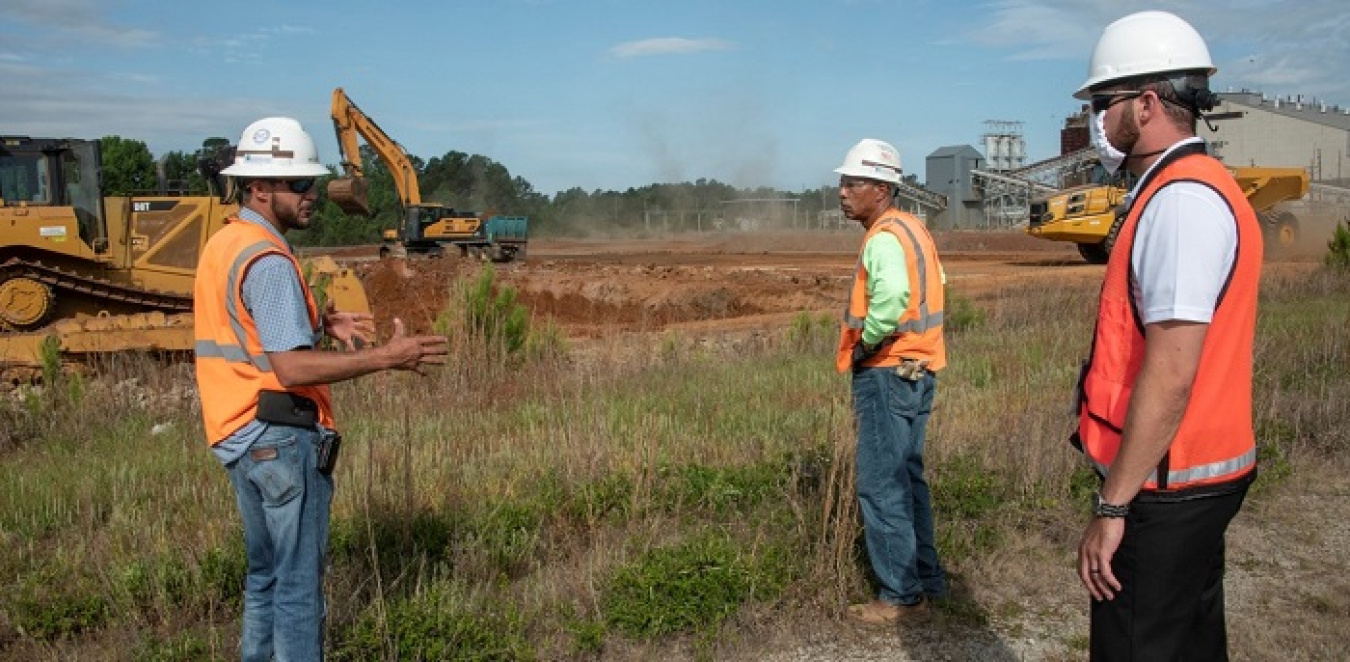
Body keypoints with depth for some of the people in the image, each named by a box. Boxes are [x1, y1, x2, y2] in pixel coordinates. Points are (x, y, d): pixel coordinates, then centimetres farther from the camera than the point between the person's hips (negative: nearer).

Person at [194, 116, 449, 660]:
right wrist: (388, 358, -28)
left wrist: (320, 322, 12)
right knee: (299, 586, 0)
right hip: (281, 438, -10)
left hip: (240, 436, 10)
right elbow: (291, 368, -26)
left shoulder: (222, 244, 12)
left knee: (265, 574, 21)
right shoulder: (267, 259, -19)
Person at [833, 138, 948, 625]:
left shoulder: (884, 237, -18)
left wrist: (864, 344, -20)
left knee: (881, 486, -2)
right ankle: (926, 577, 29)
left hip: (887, 374, -10)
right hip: (917, 369, 10)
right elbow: (934, 284, 24)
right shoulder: (912, 228, 13)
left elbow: (891, 298, -36)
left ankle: (901, 595, 8)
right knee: (907, 478, 19)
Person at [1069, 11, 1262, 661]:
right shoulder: (1189, 191, 12)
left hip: (1165, 487, -10)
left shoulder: (1182, 200, -19)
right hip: (1194, 482, 10)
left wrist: (1112, 506, -20)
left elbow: (1170, 375, -25)